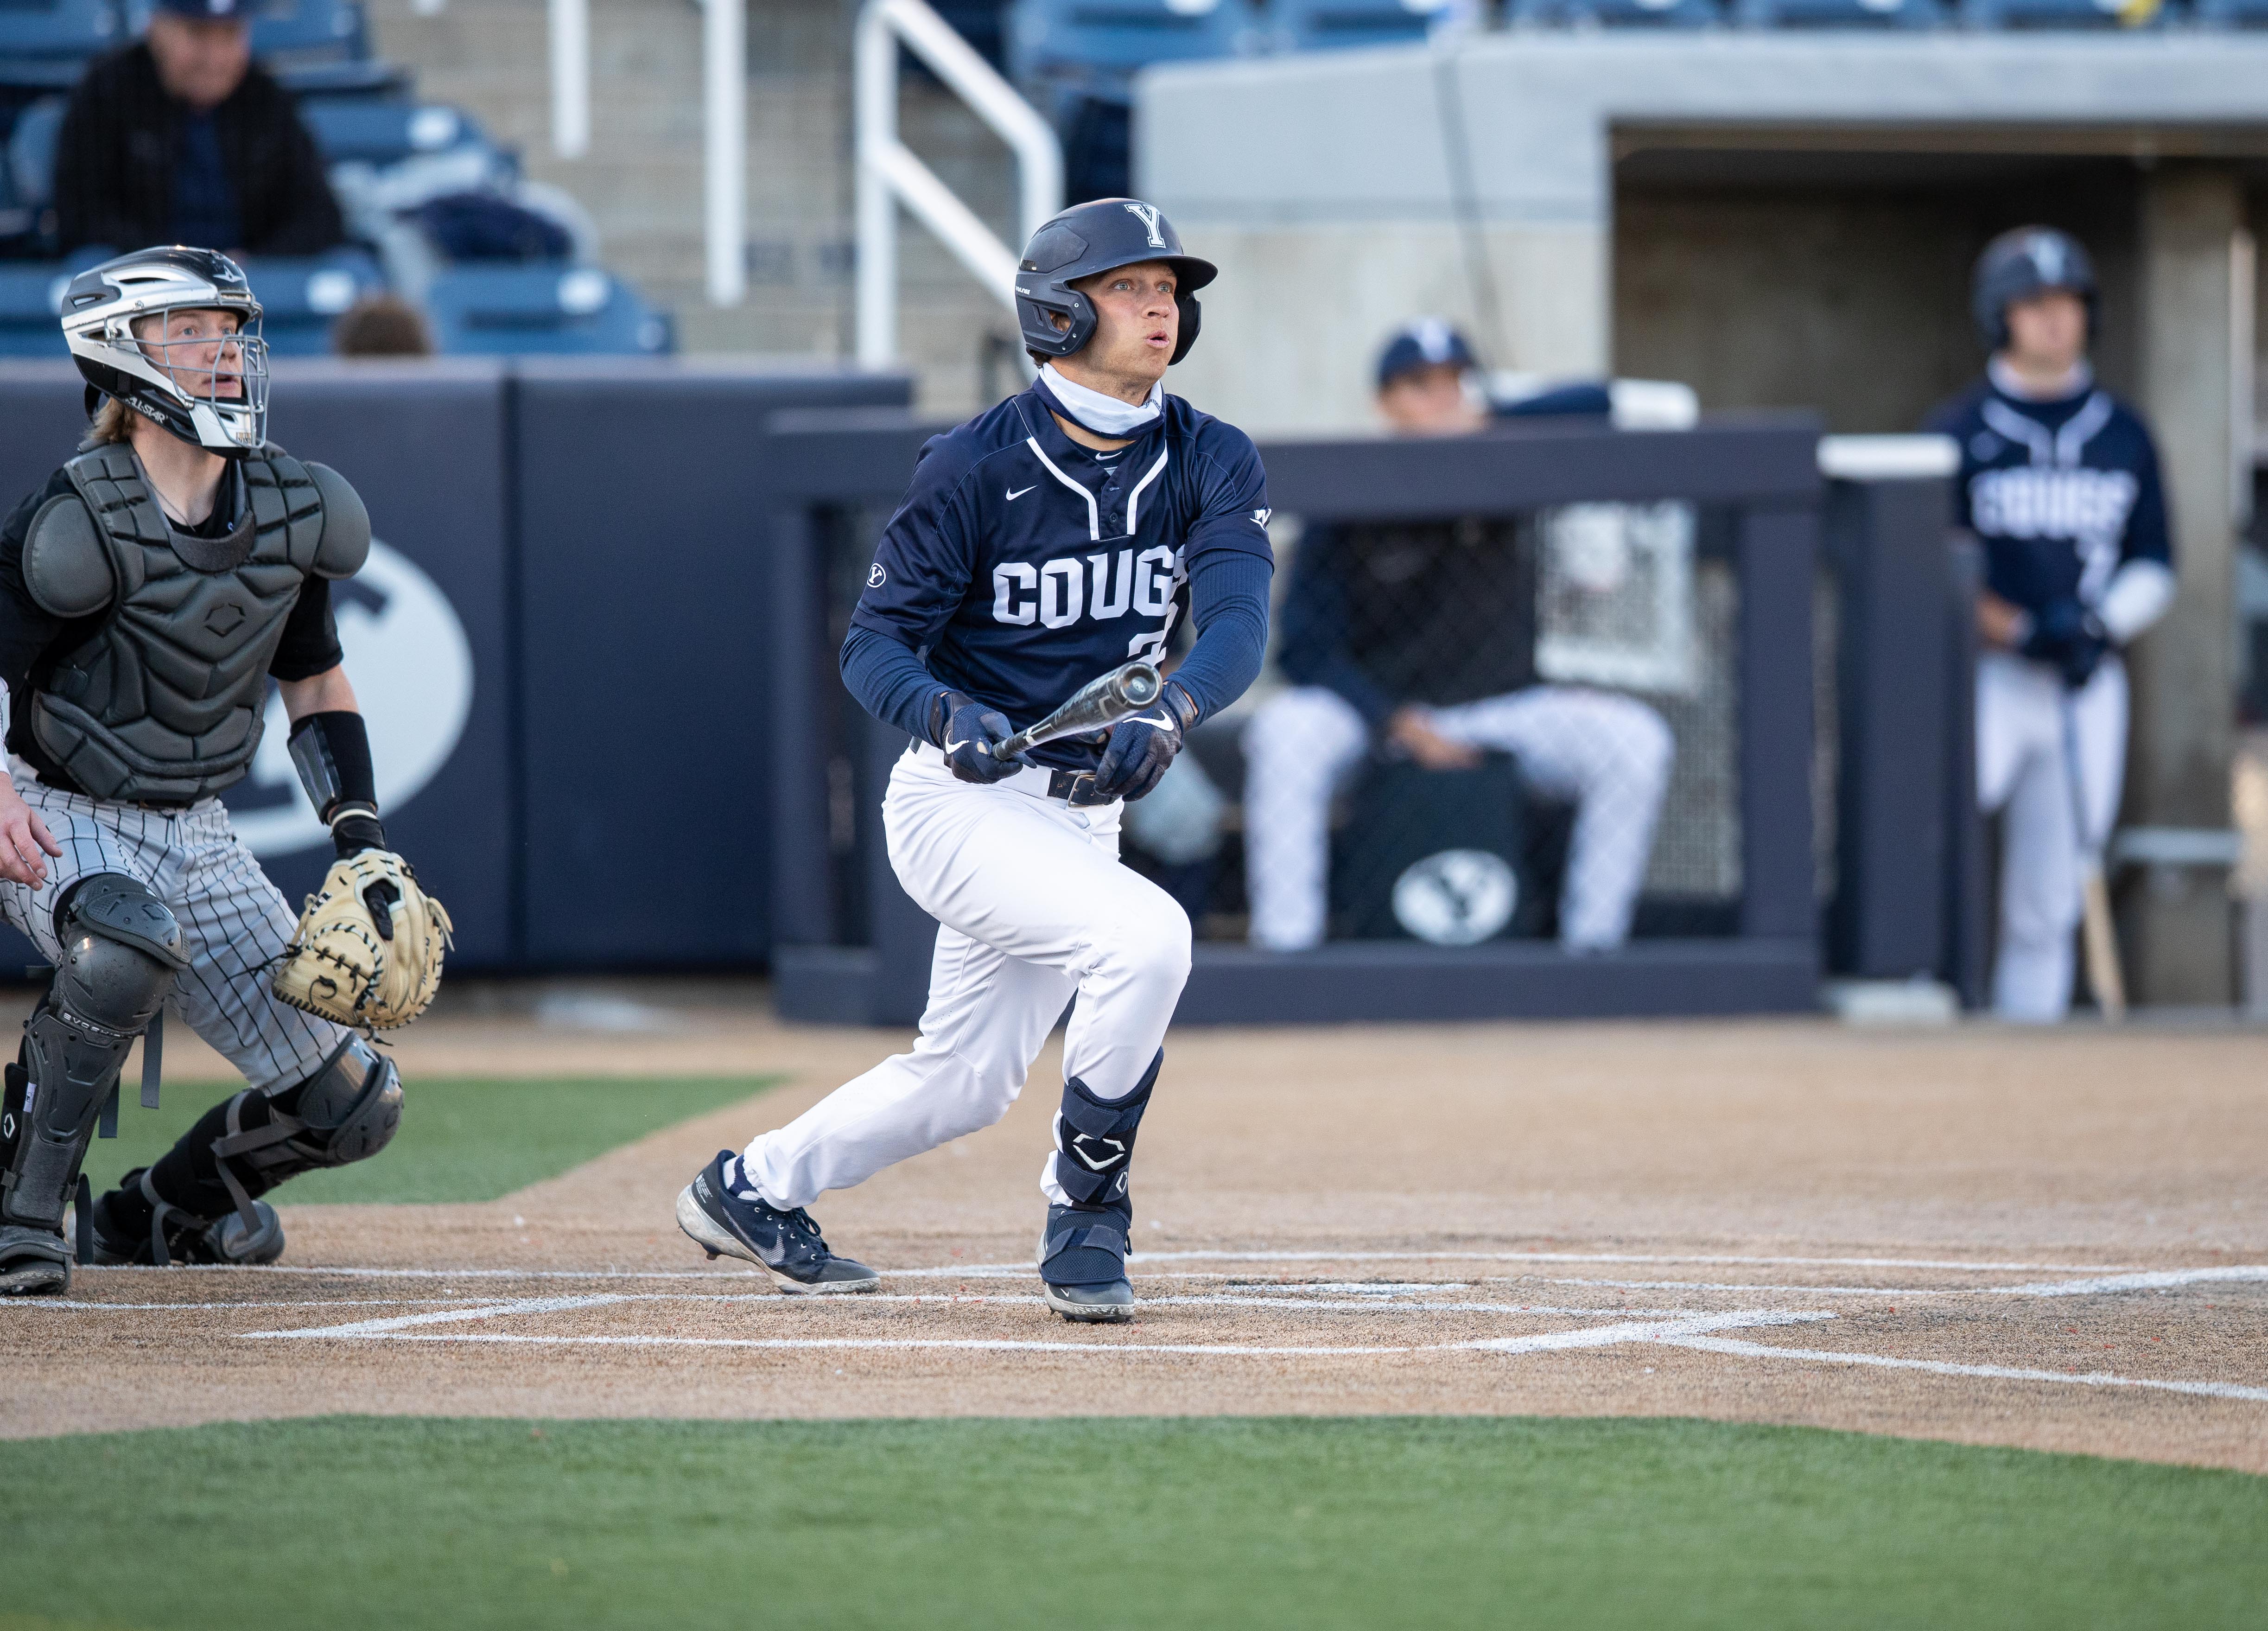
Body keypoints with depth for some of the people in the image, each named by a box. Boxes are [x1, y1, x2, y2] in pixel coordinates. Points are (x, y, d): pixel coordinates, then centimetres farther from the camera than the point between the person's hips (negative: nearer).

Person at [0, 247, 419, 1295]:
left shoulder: (286, 511, -1)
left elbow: (316, 683, 12)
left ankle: (149, 1217, 27)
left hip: (198, 836, 6)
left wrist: (360, 832, 1)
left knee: (352, 1107, 0)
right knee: (129, 942, -42)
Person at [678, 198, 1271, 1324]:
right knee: (1145, 935, -28)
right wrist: (946, 715, -33)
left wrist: (1169, 715, -39)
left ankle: (754, 1189, 38)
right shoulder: (976, 467, -14)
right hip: (963, 799, -6)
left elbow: (1238, 624, -18)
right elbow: (873, 644, -11)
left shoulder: (1211, 464, -3)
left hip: (1083, 805, 6)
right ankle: (1084, 1225, -14)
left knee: (965, 1084, 16)